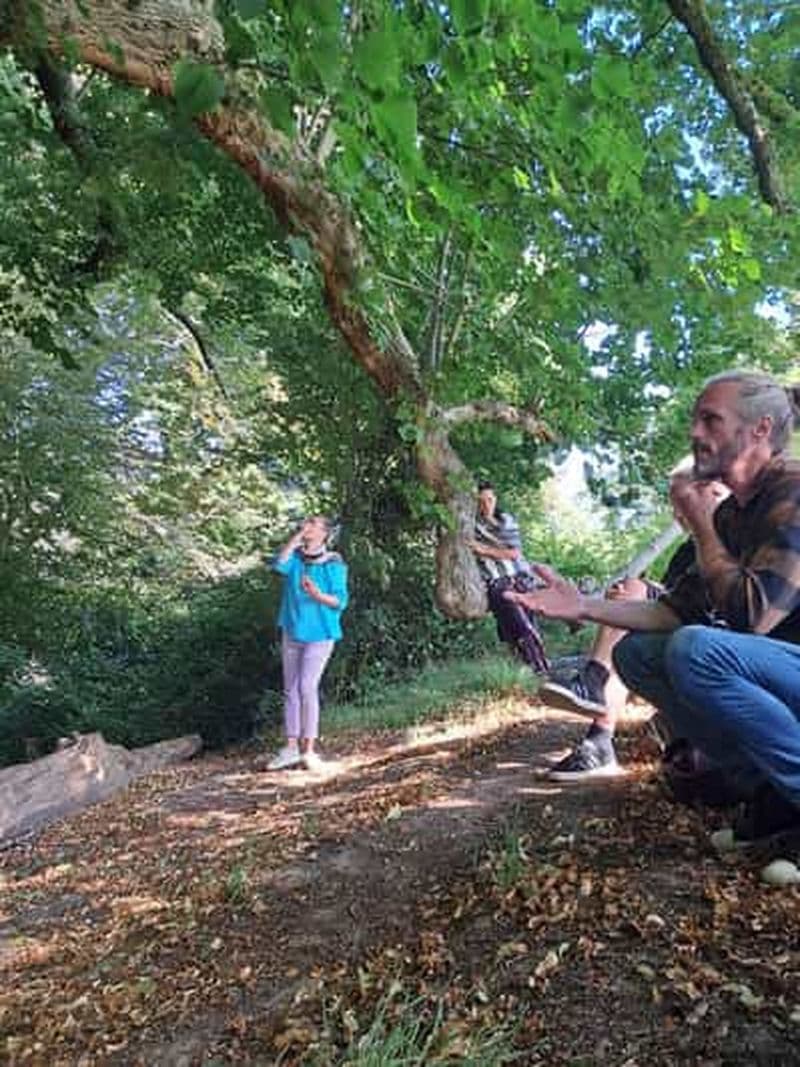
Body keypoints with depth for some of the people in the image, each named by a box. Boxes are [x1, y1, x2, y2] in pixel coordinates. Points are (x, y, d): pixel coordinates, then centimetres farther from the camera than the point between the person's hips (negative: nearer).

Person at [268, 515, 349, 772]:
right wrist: (296, 537, -14)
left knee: (307, 687, -15)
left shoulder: (334, 563, -6)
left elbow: (341, 600, -9)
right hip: (291, 632, 5)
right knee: (290, 690, 8)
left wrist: (317, 595, -26)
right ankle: (291, 748, 17)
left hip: (319, 634, -5)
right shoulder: (296, 557, 5)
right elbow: (278, 565, -15)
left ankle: (309, 750, -7)